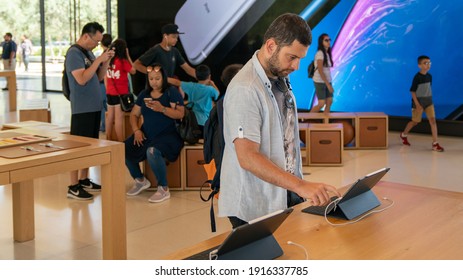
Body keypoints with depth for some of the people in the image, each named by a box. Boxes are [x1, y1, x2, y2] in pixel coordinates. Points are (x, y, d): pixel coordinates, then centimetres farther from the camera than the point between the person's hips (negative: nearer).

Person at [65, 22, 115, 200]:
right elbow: (82, 79, -23)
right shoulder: (74, 53, -12)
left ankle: (83, 180, 23)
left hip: (94, 106, 9)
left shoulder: (89, 53, 14)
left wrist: (106, 61, 1)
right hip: (82, 109, -9)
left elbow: (99, 77, 15)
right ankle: (73, 187, -2)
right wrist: (99, 60, -19)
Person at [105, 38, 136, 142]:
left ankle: (108, 140, 20)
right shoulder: (123, 61, -13)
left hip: (110, 92, 6)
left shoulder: (109, 60, 4)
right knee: (119, 118, -6)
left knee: (110, 116, 13)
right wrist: (128, 56, 1)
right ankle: (121, 142, -4)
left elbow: (106, 77, 8)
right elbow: (133, 71, -1)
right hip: (120, 93, -6)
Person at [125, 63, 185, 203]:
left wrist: (162, 109, -24)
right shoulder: (144, 94, 15)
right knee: (124, 149, -18)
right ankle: (140, 180, 8)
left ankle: (163, 189, -18)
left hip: (167, 135, -6)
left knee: (152, 151, -37)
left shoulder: (172, 92, -1)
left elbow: (180, 114, -12)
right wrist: (136, 130, -4)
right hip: (146, 135, 6)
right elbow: (134, 114, 14)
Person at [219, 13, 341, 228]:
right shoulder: (245, 89, -21)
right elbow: (247, 157, -27)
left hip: (288, 197, 8)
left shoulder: (281, 79, 6)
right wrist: (301, 186, -32)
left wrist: (299, 186, 10)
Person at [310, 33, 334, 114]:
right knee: (321, 104, -7)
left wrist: (329, 83, 4)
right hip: (320, 82, -8)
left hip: (327, 81, 8)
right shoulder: (320, 53, -13)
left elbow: (327, 70, 9)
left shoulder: (327, 53, 10)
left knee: (329, 102, 2)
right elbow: (320, 71, -18)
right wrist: (328, 84, -19)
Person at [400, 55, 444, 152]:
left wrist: (429, 100, 16)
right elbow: (412, 91, -14)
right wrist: (417, 104, -19)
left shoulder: (429, 76, 3)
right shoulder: (417, 77, -15)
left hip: (429, 102, 5)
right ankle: (404, 135, 37)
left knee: (432, 120, -8)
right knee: (415, 121, 9)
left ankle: (435, 143, -8)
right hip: (418, 102, -5)